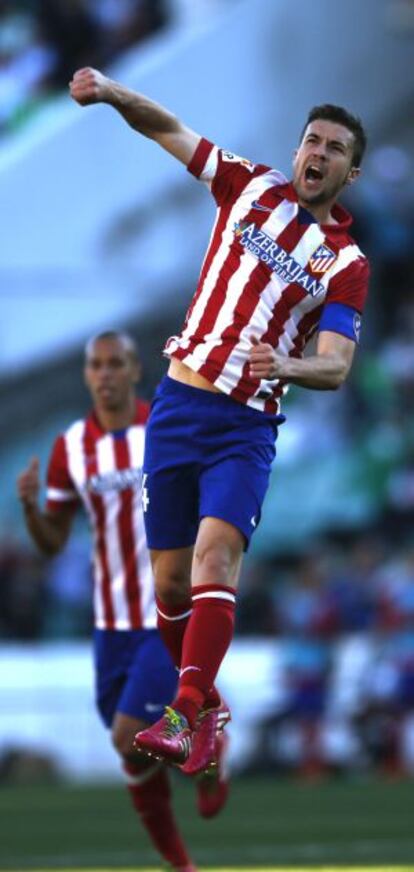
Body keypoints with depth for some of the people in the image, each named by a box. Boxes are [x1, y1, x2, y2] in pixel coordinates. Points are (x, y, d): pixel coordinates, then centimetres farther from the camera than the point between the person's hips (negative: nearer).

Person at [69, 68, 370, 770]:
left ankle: (187, 715, -31)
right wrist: (110, 91, -9)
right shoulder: (253, 187, 9)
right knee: (170, 581, 4)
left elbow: (336, 367, -8)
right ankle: (205, 700, 23)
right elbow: (168, 130, 9)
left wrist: (284, 365, -30)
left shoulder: (346, 263, 0)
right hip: (178, 406, 3)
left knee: (216, 553, -23)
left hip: (245, 427, -3)